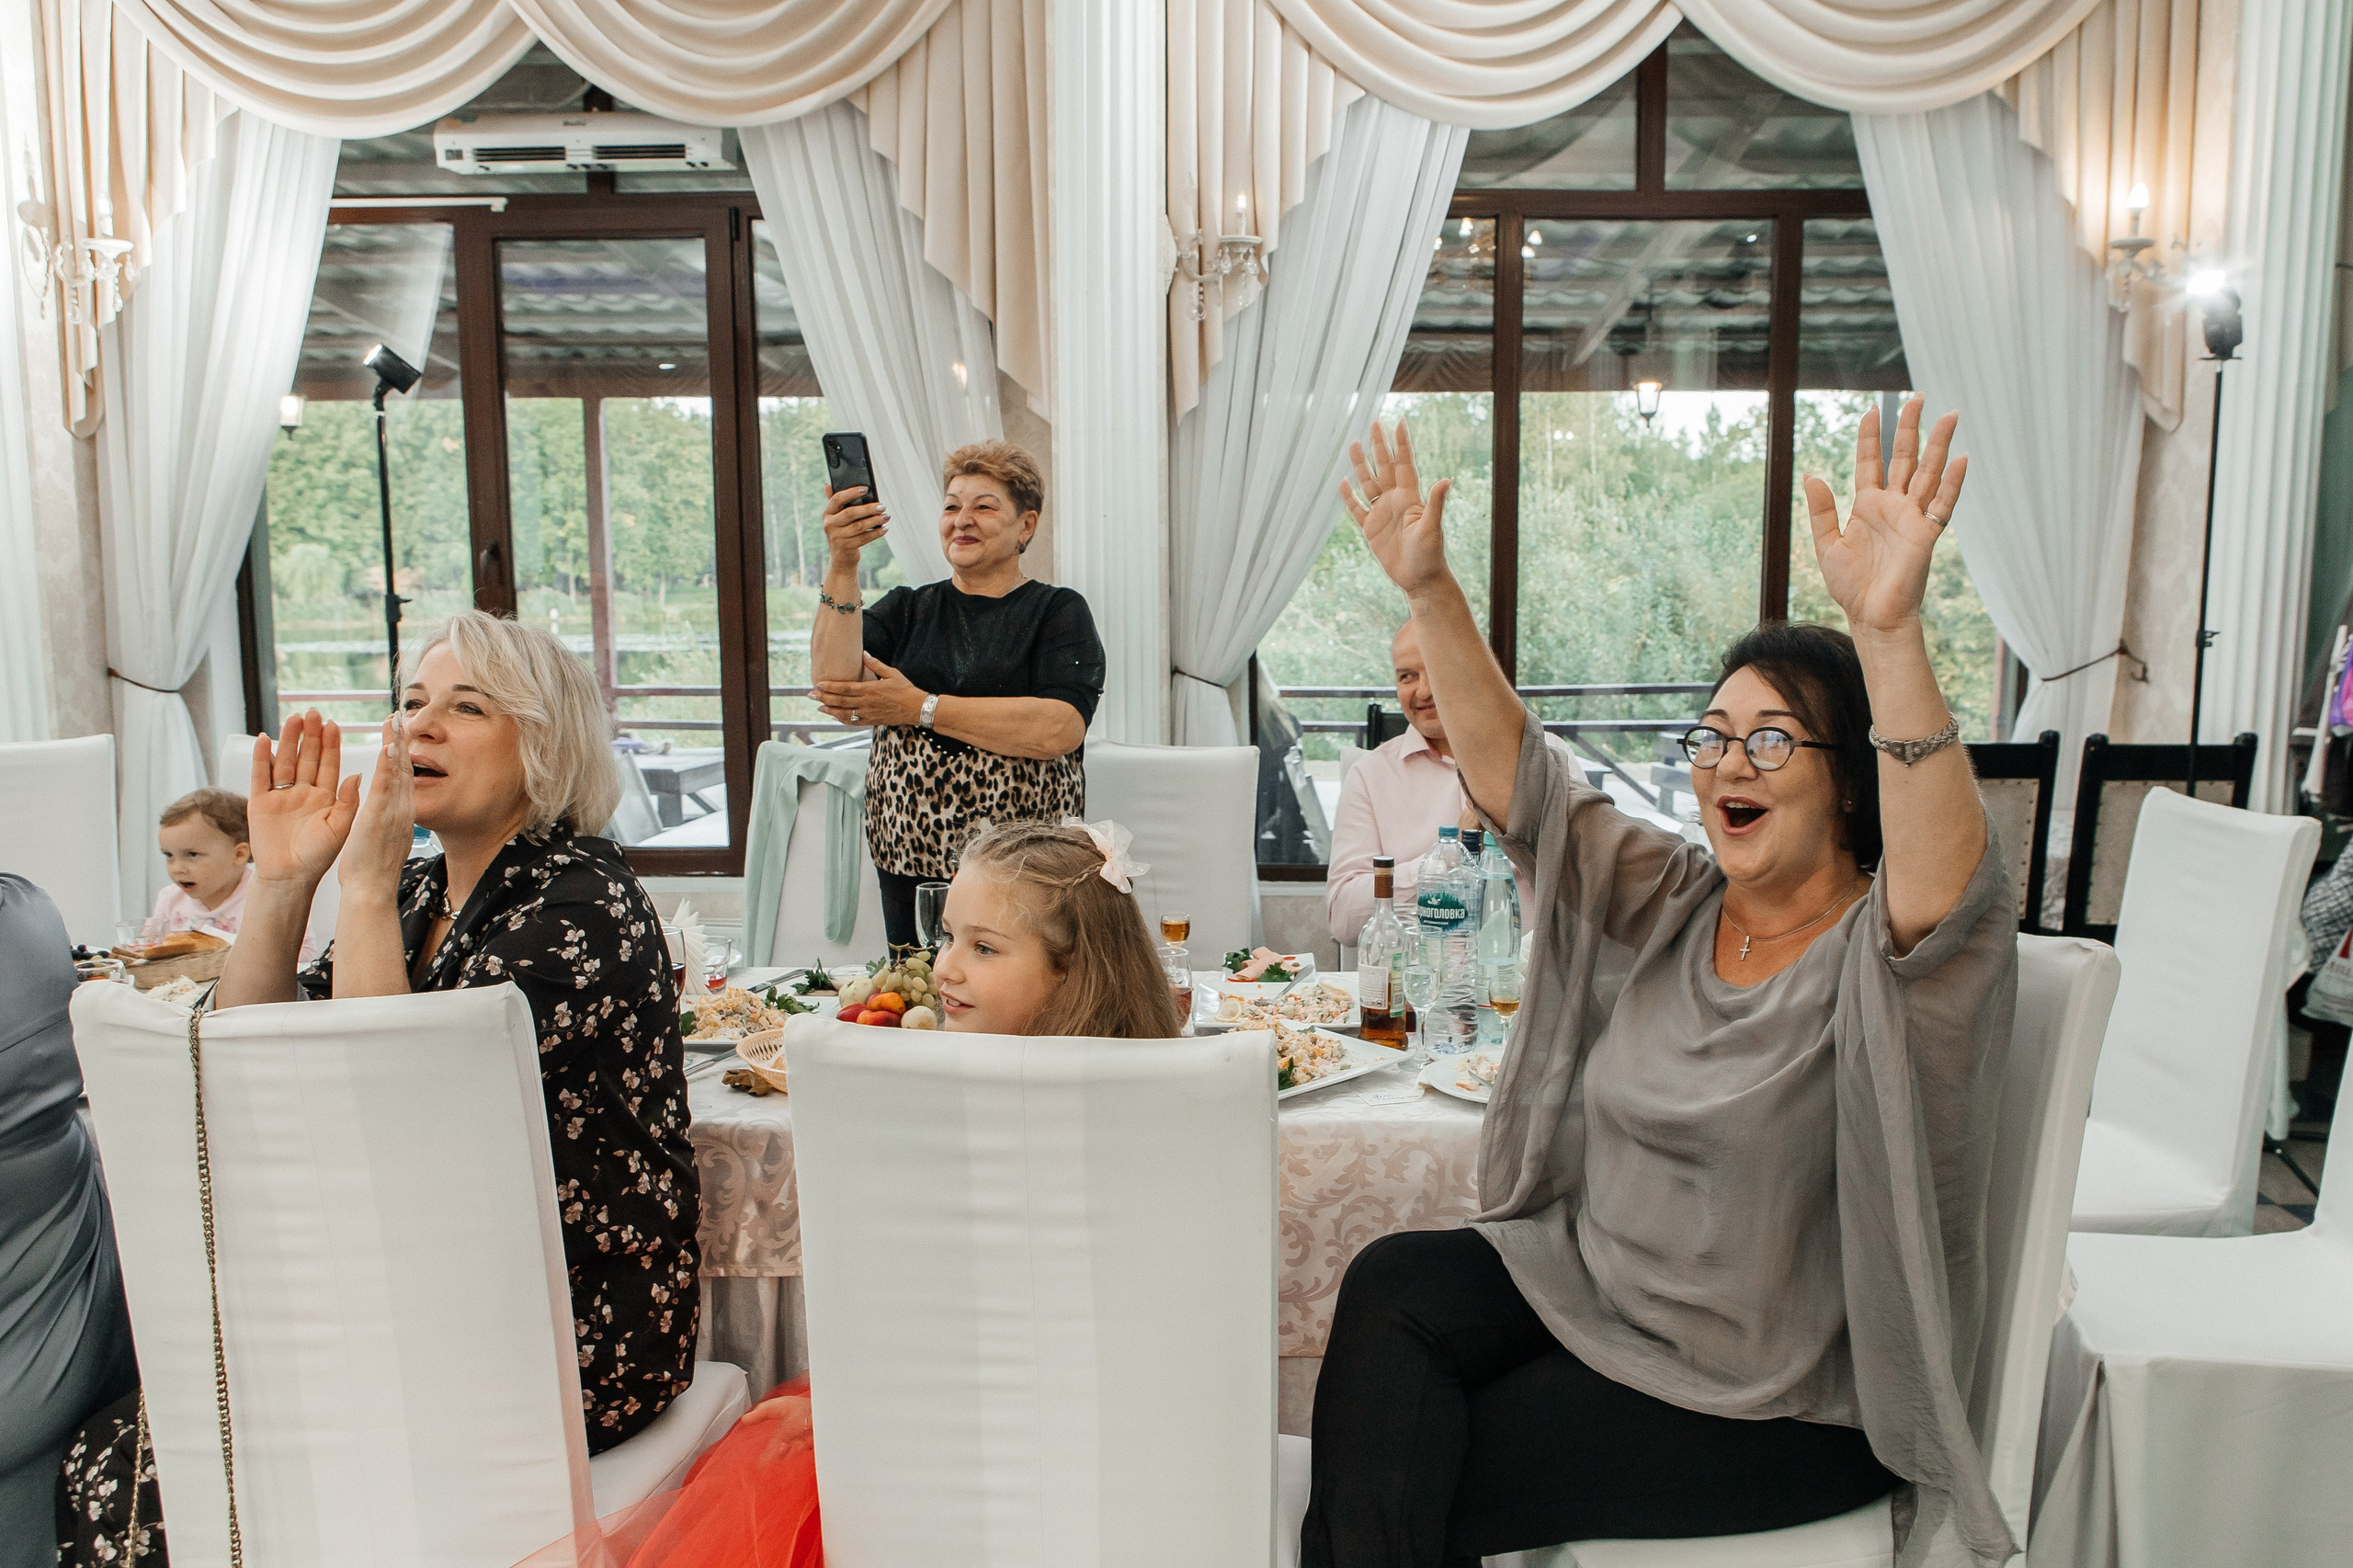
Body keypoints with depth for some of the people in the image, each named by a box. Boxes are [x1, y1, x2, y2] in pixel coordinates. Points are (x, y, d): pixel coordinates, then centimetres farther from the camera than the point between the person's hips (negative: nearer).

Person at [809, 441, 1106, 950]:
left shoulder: (1058, 612, 3)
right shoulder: (907, 610, 13)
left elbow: (1058, 731, -15)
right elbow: (834, 684, -6)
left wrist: (920, 707, -11)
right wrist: (841, 566, -15)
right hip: (909, 858, 3)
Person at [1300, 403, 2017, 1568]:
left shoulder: (1884, 953, -16)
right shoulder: (1676, 906, 3)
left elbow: (1946, 882, -41)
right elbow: (1514, 771, -2)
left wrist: (1890, 630, -54)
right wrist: (1431, 593, -13)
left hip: (1775, 1404, -6)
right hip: (1596, 1280, 6)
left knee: (1447, 1472, -12)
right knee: (1392, 1286, -17)